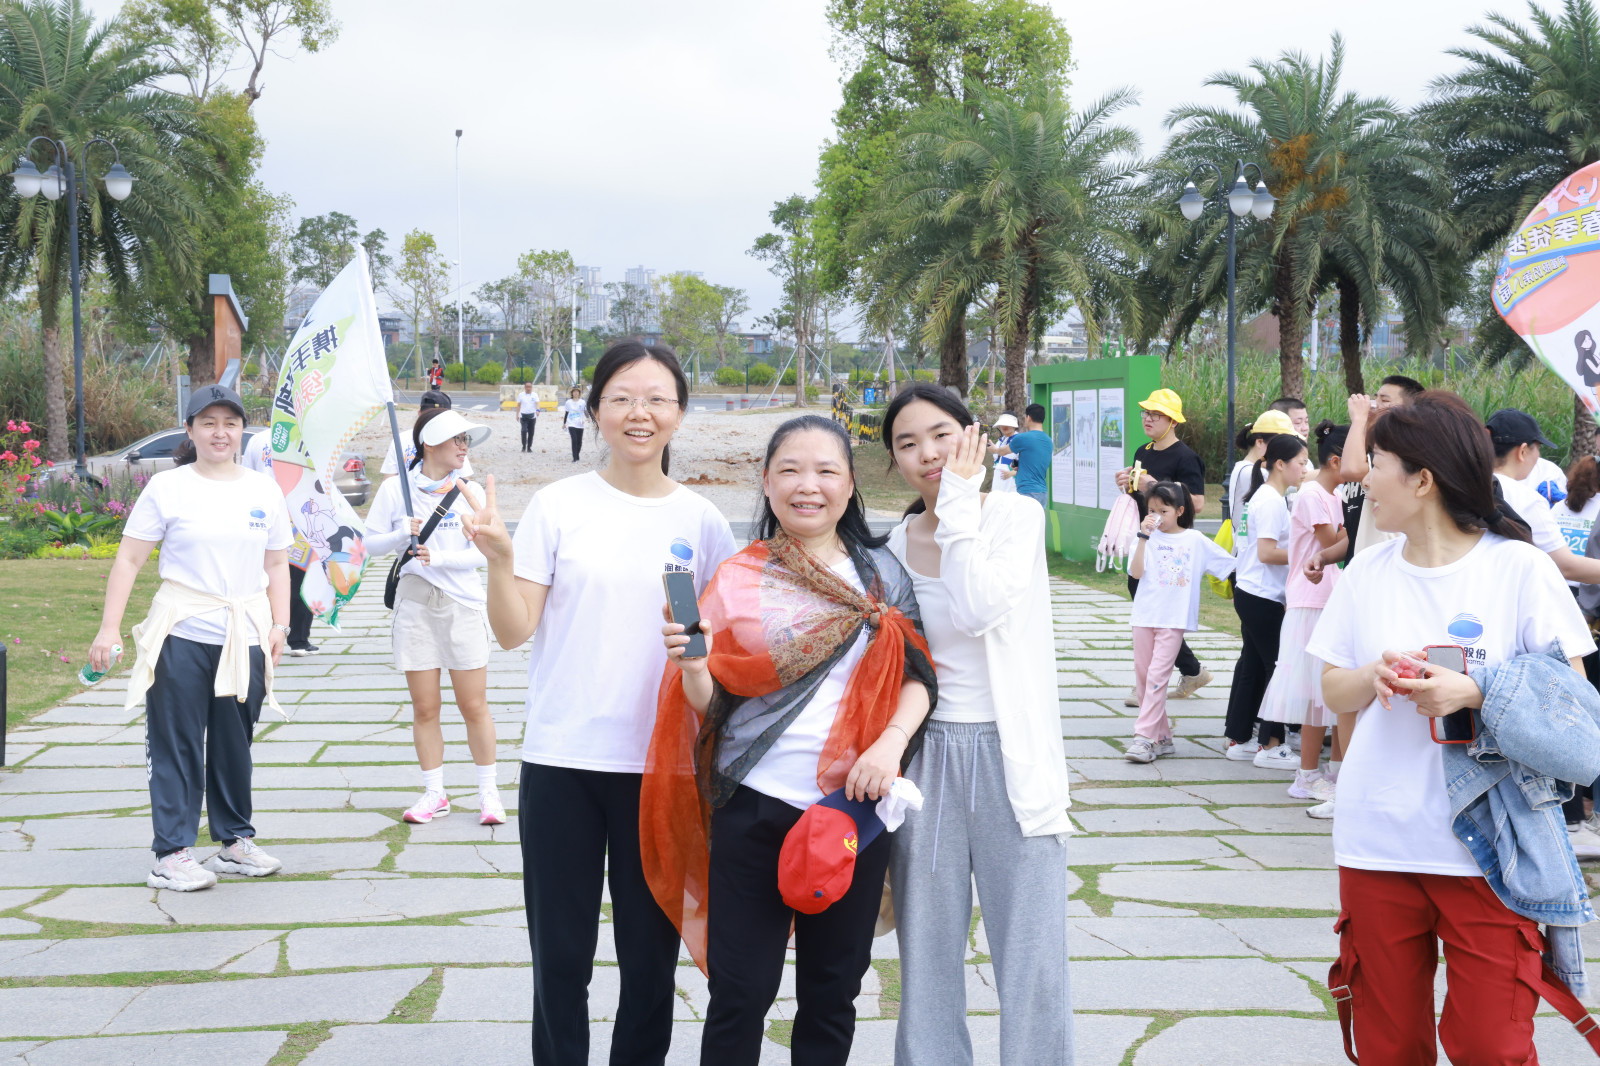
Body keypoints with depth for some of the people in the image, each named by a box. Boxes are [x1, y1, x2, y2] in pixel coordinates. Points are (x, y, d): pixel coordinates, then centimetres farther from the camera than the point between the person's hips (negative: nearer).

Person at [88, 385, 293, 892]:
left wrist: (279, 624, 6)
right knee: (177, 745, -1)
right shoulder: (167, 488, -1)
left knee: (236, 744, 11)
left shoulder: (265, 490, 10)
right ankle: (171, 854, 5)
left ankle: (235, 841, 23)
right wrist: (110, 627, -8)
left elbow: (277, 565, 16)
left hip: (245, 638, 3)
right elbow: (128, 560, -2)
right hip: (182, 636, -3)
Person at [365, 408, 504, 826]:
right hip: (415, 604, 0)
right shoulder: (395, 489, 3)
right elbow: (372, 544, 5)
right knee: (425, 708, 5)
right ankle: (434, 794, 18)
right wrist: (403, 535, -13)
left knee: (474, 706, 0)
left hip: (464, 604, 0)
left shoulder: (469, 492, 3)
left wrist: (438, 558, -17)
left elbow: (481, 553, -2)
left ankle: (489, 792, 13)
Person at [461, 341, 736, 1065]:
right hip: (562, 761, -1)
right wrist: (499, 559, -19)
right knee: (560, 957, 8)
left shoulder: (702, 522, 4)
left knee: (651, 958, 10)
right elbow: (514, 632, -3)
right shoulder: (558, 506, -1)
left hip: (663, 766, 1)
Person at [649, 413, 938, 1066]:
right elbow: (710, 703, 0)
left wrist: (890, 743, -14)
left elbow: (918, 674, 3)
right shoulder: (737, 580, 2)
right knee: (739, 995, 1)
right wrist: (691, 663, -21)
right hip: (756, 807, -1)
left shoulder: (881, 574, 7)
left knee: (832, 993, 12)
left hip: (855, 804, 2)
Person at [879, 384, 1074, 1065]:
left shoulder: (1016, 517, -3)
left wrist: (959, 501, -15)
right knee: (928, 963, 8)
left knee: (1033, 967, -2)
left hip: (1009, 755, -3)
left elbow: (979, 608, -22)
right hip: (923, 759, 3)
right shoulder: (895, 545, 7)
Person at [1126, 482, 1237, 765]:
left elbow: (1229, 564, 11)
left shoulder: (1195, 540, 3)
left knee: (1157, 676, -12)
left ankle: (1145, 738, -12)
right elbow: (1136, 572, -10)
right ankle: (1162, 736, 17)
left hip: (1175, 619, -3)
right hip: (1145, 614, 3)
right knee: (1142, 676, 6)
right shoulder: (1149, 538, 4)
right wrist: (1144, 536, -13)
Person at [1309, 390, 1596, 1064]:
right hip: (1376, 843, 4)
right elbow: (1333, 693, 12)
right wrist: (1373, 675, -9)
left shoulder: (1519, 567, -5)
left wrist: (1472, 693, -20)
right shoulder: (1366, 573, 8)